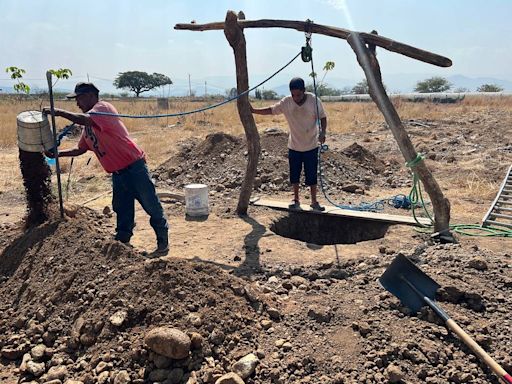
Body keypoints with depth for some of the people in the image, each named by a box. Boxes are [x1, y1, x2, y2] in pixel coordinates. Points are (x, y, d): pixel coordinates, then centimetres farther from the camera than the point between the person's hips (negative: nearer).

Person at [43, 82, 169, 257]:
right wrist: (57, 153, 11)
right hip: (117, 172, 9)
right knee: (122, 210, 14)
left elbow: (83, 119, -28)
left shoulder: (103, 107, -9)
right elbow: (81, 149, 23)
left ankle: (163, 244, 8)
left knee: (151, 206, -1)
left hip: (134, 166, -9)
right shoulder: (88, 126, 18)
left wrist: (59, 112, -19)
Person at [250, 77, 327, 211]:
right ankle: (296, 200, 26)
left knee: (311, 175, 2)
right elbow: (271, 110, 1)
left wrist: (323, 132, -20)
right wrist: (253, 110, -7)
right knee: (294, 174, 10)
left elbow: (322, 117, -4)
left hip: (311, 146, -2)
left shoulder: (314, 100, -13)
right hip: (294, 146, 2)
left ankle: (314, 202, 16)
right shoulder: (286, 102, -9)